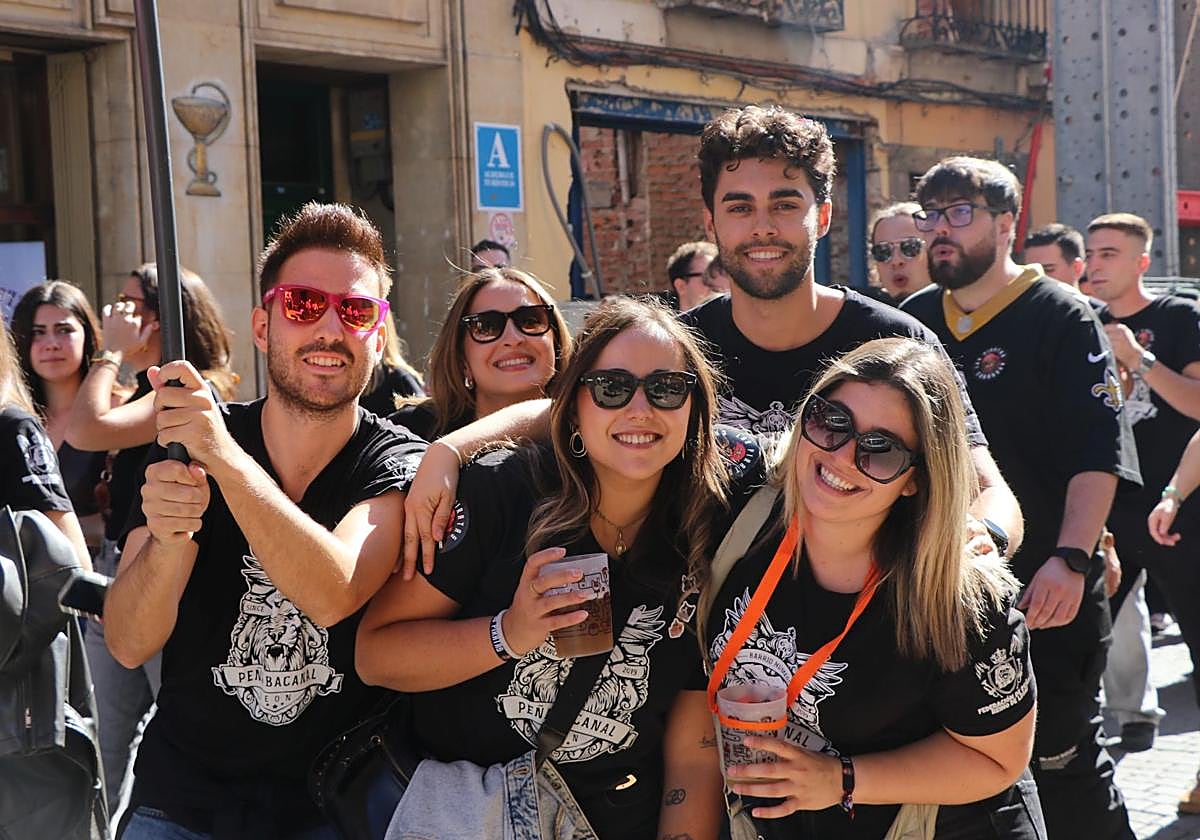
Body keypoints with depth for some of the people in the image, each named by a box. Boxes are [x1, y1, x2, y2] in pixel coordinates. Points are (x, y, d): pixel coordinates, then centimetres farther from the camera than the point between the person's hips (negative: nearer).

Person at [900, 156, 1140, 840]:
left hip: (1045, 591, -6)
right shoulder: (916, 319, 11)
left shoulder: (1060, 317, -6)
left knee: (1063, 763, -1)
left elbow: (1098, 453, -14)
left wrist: (1071, 559, -24)